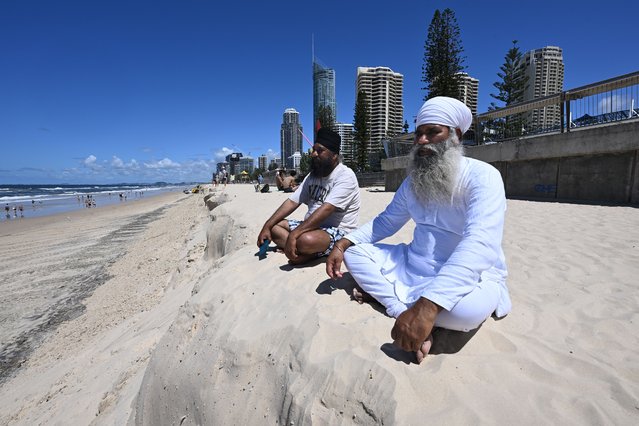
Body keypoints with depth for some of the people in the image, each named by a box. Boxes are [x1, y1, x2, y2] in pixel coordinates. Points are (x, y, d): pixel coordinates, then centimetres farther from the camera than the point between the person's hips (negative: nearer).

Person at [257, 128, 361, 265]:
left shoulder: (345, 176, -15)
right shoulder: (313, 175, 10)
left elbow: (326, 209, -28)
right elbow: (292, 202, 6)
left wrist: (294, 234, -34)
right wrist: (267, 226, -5)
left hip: (338, 231, -8)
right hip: (311, 226, 8)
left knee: (306, 240, -37)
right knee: (274, 226, 1)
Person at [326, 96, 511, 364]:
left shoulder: (482, 176, -17)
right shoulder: (412, 181, 5)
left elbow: (480, 244, -32)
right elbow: (386, 221, 11)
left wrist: (427, 305, -43)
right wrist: (342, 244, -6)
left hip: (466, 276, -5)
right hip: (413, 266, 6)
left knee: (468, 306, -39)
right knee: (353, 252, -3)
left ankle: (381, 290, -15)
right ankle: (405, 311, -19)